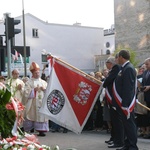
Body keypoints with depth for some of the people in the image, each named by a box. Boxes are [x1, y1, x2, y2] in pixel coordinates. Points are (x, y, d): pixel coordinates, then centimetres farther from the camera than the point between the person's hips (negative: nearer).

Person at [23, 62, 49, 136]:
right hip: (32, 104, -3)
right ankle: (28, 131, 3)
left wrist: (45, 89, -7)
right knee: (32, 116, -4)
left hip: (42, 102, 3)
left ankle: (41, 130, 1)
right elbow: (26, 93, -5)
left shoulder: (43, 82, 14)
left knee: (41, 116, -2)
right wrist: (34, 90, -14)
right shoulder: (29, 82, 3)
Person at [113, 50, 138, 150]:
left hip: (126, 103, -10)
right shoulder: (125, 68, 13)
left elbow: (128, 88, -22)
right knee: (127, 123, 15)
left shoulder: (128, 68, -16)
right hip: (123, 102, 10)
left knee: (129, 123, -3)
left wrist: (125, 104, -23)